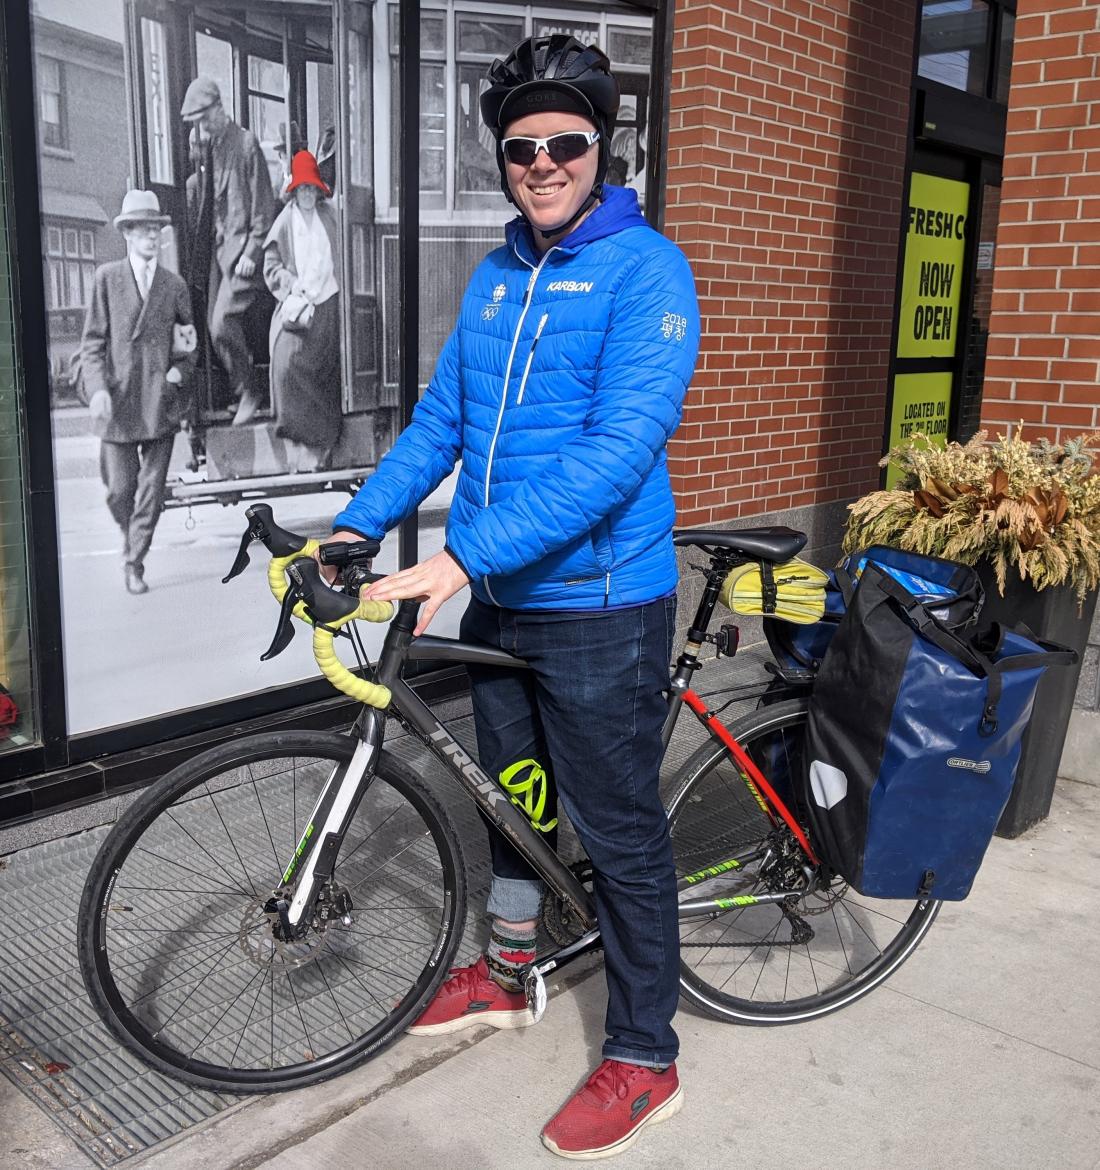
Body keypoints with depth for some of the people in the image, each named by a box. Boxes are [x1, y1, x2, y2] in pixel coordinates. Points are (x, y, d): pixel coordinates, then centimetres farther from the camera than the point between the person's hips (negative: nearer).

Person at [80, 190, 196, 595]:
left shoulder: (175, 284, 10)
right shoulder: (106, 277, 4)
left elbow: (189, 341, 18)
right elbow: (92, 341, 1)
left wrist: (179, 369, -1)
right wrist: (97, 388, -11)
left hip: (160, 400, 2)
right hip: (118, 400, -1)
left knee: (152, 490, 1)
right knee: (119, 490, 2)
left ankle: (134, 563, 12)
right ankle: (129, 534, 33)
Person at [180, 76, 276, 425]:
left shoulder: (246, 142, -8)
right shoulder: (208, 147, 14)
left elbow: (263, 203, -10)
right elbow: (206, 203, 19)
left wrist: (252, 251, -14)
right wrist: (201, 247, 13)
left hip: (243, 245, -8)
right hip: (219, 245, 8)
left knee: (223, 323, -16)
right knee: (215, 327, 5)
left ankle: (248, 392, 0)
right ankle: (241, 391, 16)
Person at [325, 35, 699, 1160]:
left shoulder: (645, 268, -12)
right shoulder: (496, 277, 10)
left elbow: (620, 445, -24)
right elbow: (439, 419, 12)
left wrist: (467, 553, -31)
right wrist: (354, 525, 0)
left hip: (599, 605, -7)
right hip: (499, 601, 7)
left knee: (619, 833, 4)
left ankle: (642, 1059, 22)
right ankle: (504, 973, 44)